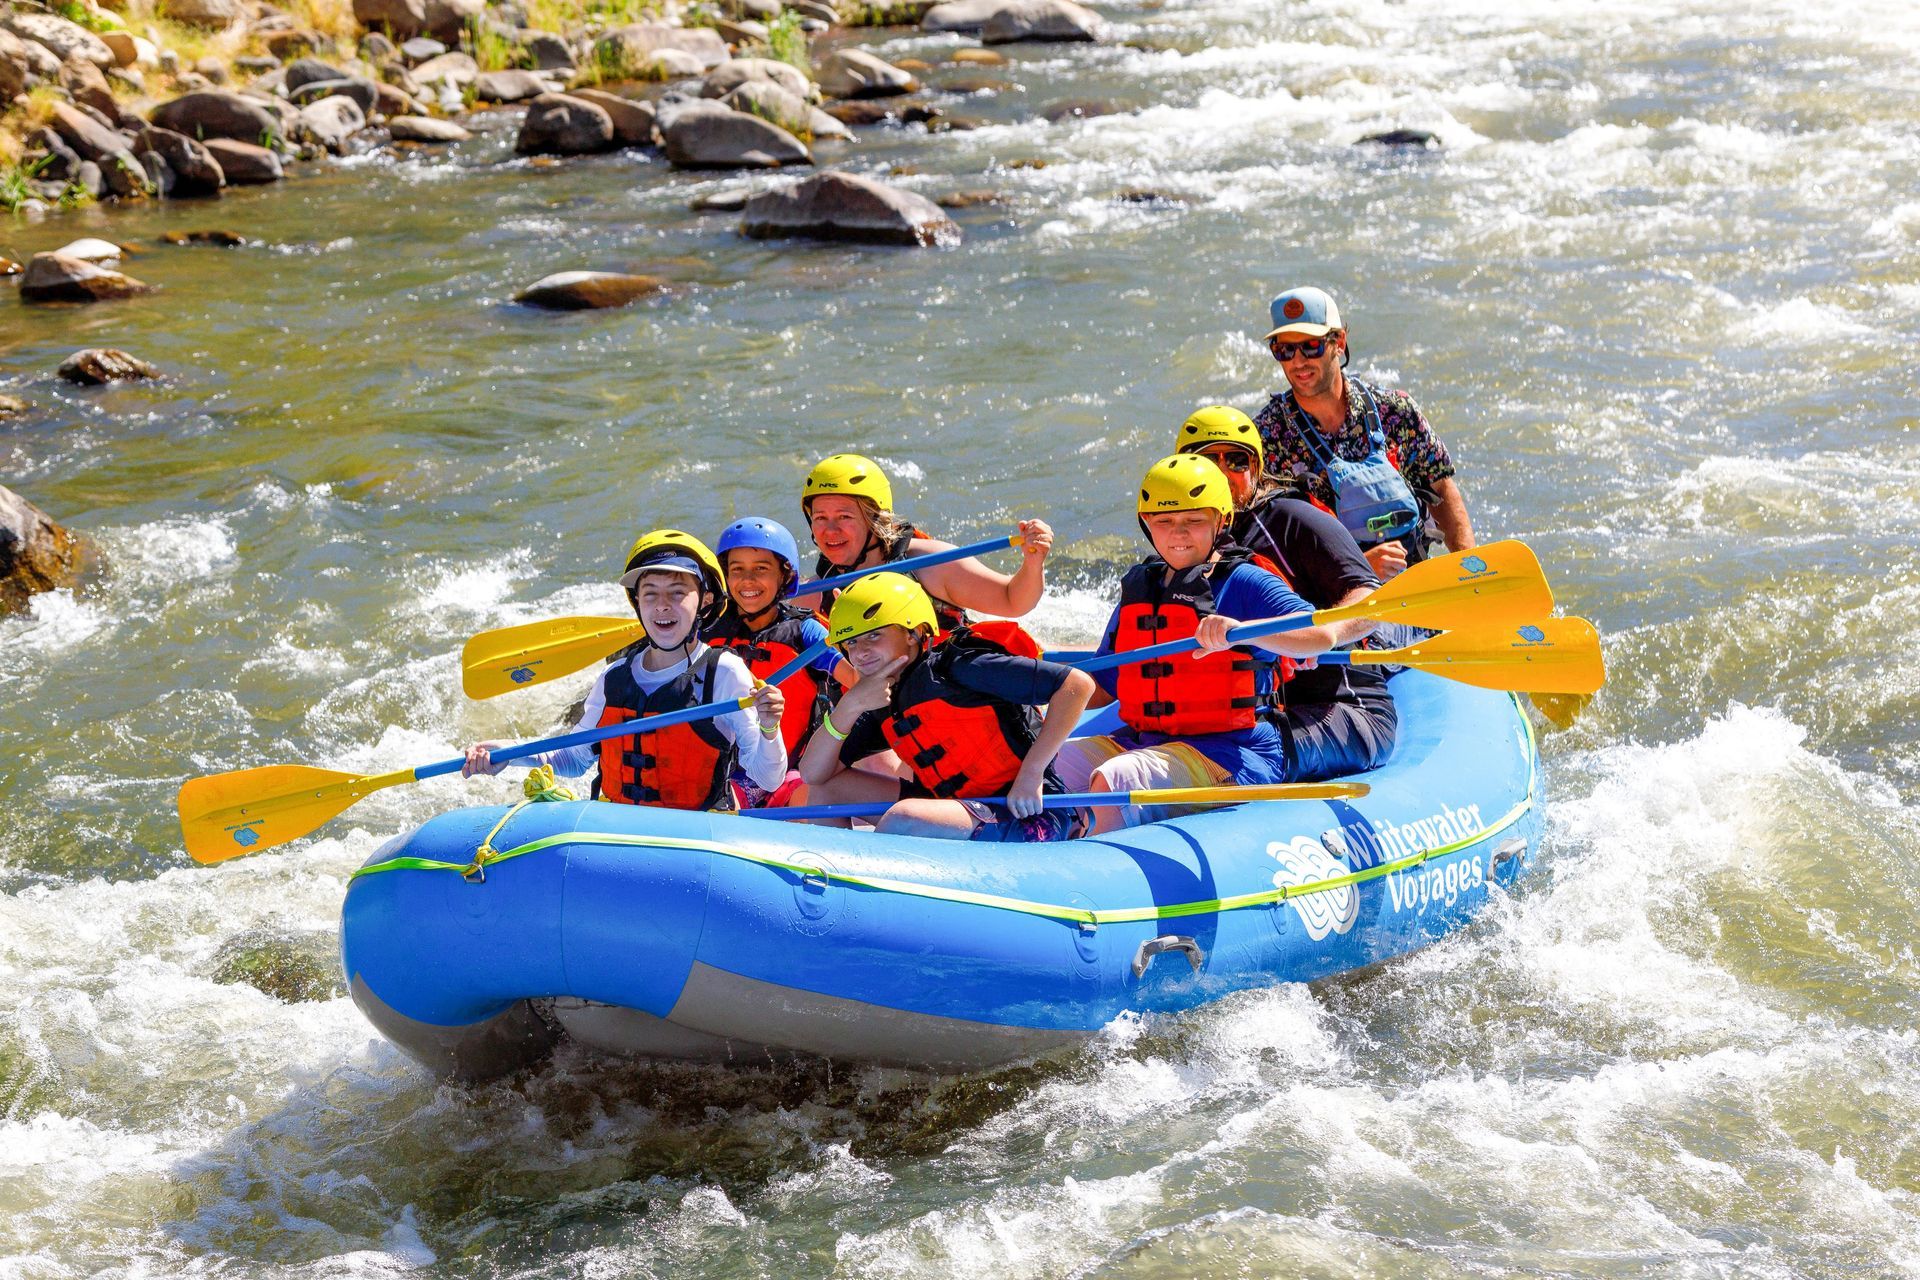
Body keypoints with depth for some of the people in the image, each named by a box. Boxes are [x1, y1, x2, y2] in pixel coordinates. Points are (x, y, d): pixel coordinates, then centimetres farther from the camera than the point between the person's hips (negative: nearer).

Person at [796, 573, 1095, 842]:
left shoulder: (956, 667, -13)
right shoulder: (881, 705, 10)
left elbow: (1077, 684, -18)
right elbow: (812, 774, 8)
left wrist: (1031, 773, -20)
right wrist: (850, 705, -7)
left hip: (1031, 818, -8)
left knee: (903, 819, -33)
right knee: (827, 786, 7)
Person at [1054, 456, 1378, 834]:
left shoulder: (1243, 583, -3)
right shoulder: (1137, 587, 16)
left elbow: (1324, 635, -20)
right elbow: (1102, 689, 22)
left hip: (1232, 755, -7)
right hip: (1140, 742, 7)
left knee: (1113, 780, -31)